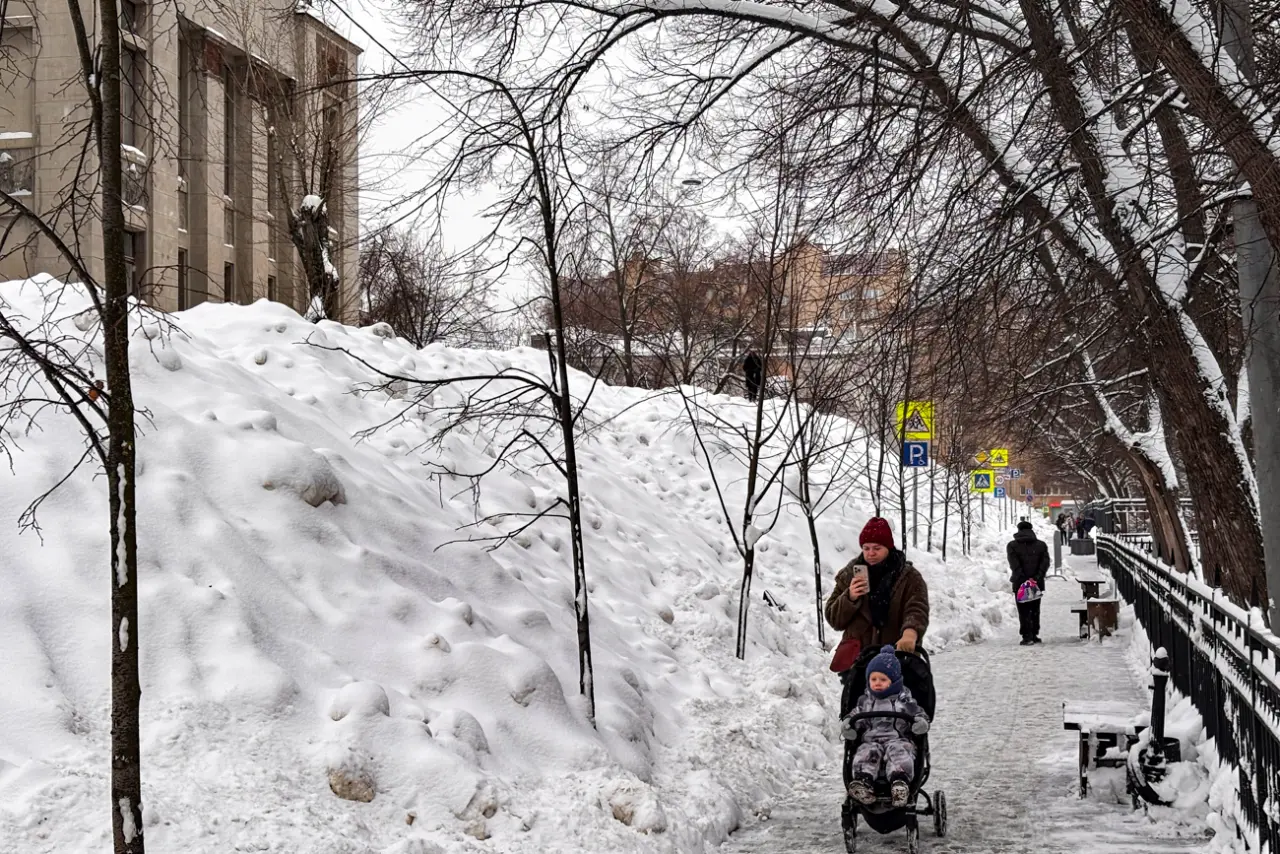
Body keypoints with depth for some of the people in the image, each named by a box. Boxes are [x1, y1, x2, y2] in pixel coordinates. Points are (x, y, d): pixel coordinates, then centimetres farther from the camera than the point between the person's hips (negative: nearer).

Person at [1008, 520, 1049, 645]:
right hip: (1037, 584, 3)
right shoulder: (1041, 545, 9)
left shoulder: (1012, 546, 0)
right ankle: (1034, 635, 15)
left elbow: (1014, 565, -11)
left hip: (1020, 583, -3)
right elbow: (1045, 562, -2)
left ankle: (1027, 636, -8)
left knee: (1024, 611, 0)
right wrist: (1038, 577, -9)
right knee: (1035, 610, 14)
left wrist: (1022, 579, -16)